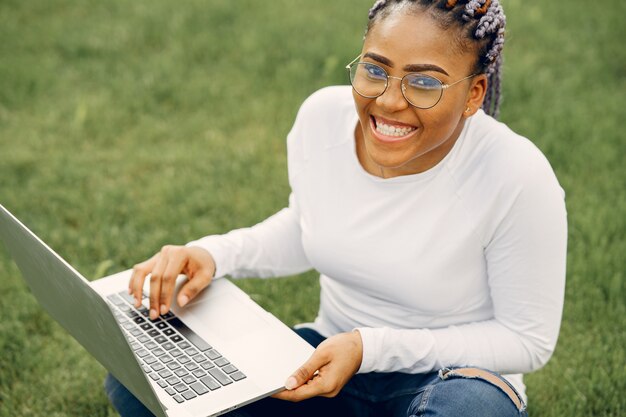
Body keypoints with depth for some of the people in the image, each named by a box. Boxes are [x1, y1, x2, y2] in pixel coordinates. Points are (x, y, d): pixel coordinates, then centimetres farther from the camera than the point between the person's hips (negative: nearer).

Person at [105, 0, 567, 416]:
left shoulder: (518, 178, -25)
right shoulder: (323, 116, -12)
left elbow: (529, 341, -14)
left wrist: (372, 346, -24)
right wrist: (214, 255, -10)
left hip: (452, 378, -3)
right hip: (329, 357, 4)